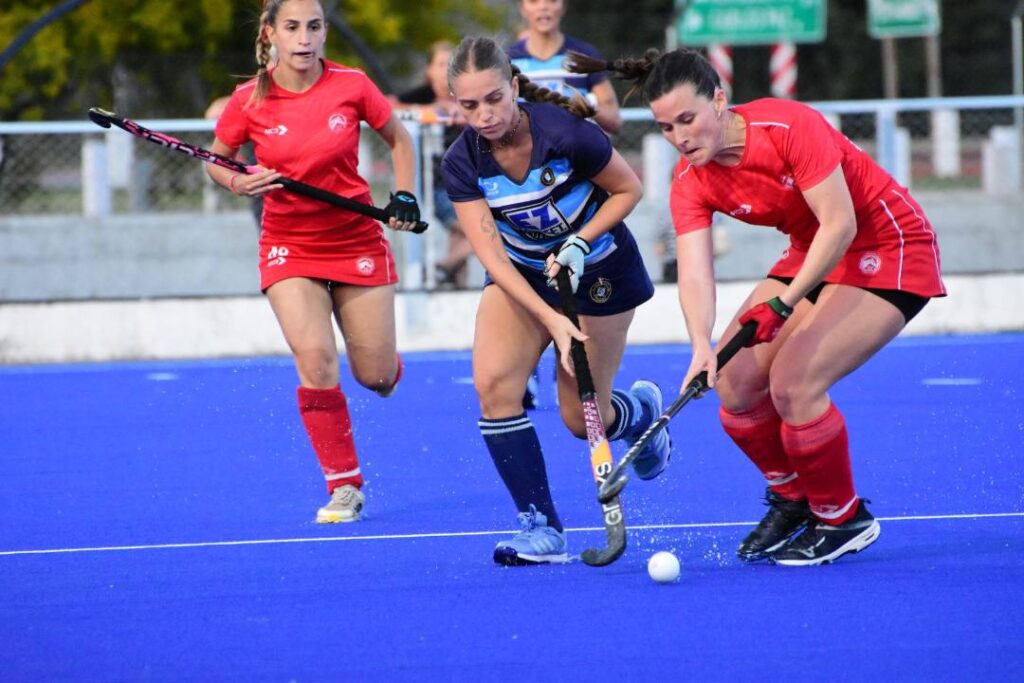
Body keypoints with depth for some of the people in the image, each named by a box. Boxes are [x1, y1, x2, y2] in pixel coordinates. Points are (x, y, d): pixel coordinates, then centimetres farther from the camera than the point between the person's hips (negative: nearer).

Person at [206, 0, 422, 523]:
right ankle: (345, 487, -7)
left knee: (375, 375, 3)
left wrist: (403, 197, -5)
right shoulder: (249, 101, -10)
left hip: (357, 240, 1)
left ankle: (388, 370, 45)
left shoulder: (351, 86, -10)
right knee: (315, 358, -21)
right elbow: (215, 162, 5)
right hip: (290, 246, -1)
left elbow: (398, 140, 7)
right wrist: (237, 182, -16)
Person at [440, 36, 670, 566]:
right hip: (521, 273, 3)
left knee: (582, 419, -1)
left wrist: (579, 243, -24)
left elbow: (629, 189, -11)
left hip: (597, 270, -3)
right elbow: (492, 256, -22)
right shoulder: (462, 164, -18)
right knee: (493, 382, -20)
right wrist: (551, 319, -34)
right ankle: (541, 528, -13)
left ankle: (641, 409, 37)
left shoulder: (566, 135, -28)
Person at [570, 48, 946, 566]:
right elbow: (694, 271, -21)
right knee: (735, 383, -4)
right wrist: (702, 345, -40)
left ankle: (843, 520, -1)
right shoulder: (690, 184, -10)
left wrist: (783, 304, -32)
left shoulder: (790, 127, -27)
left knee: (793, 382, -21)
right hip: (813, 254, 7)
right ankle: (792, 499, 21)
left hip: (887, 247, -7)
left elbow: (839, 223, -27)